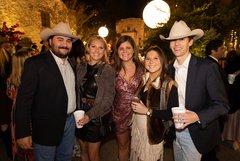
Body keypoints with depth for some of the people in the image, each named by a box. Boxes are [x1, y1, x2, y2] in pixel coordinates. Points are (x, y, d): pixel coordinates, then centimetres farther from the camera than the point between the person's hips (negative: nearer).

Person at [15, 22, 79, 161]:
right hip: (46, 127, -6)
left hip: (70, 121, 6)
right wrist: (23, 133, -17)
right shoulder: (35, 63, -15)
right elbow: (24, 99, -17)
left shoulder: (72, 63, 5)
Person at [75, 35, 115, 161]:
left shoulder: (108, 70, -9)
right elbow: (76, 91, 4)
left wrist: (90, 115, -20)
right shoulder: (80, 67, 1)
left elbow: (108, 98, -13)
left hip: (97, 117, -3)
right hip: (80, 117, 3)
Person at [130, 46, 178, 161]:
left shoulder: (169, 84, -14)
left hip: (153, 132, -5)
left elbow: (172, 113, -18)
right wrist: (134, 105, 0)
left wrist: (148, 111, -21)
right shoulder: (143, 79, 2)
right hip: (137, 129, 5)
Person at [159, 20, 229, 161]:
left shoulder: (207, 67, -15)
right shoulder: (170, 69, 1)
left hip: (195, 134, -4)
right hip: (175, 132, 5)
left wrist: (197, 116, -27)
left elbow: (222, 104, -14)